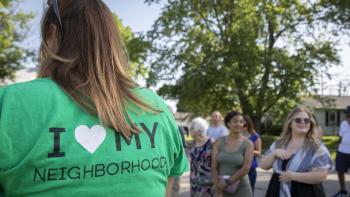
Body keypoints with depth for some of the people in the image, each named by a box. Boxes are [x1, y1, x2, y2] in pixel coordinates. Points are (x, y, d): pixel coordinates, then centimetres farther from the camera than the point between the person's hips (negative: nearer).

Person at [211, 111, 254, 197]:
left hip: (241, 189, -2)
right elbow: (214, 167, -2)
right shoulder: (219, 142, 1)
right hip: (222, 189, 2)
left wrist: (227, 182, -15)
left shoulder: (248, 144, -5)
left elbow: (246, 169, -13)